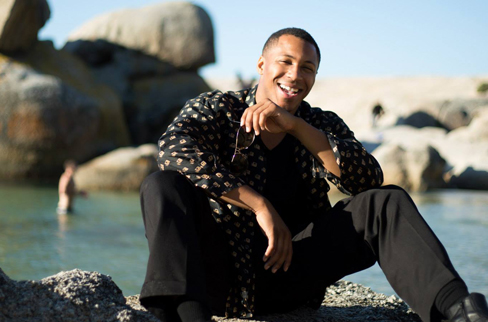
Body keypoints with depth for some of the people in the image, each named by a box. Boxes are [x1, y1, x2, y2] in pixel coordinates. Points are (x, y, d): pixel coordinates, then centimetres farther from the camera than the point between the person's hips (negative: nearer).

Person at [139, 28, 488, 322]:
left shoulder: (324, 126, 15)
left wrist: (295, 126, -12)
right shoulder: (217, 108, 6)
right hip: (216, 274, -2)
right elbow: (175, 149, -16)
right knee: (163, 186, -27)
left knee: (386, 202, -14)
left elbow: (369, 180, -4)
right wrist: (259, 205, -22)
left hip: (286, 278, 2)